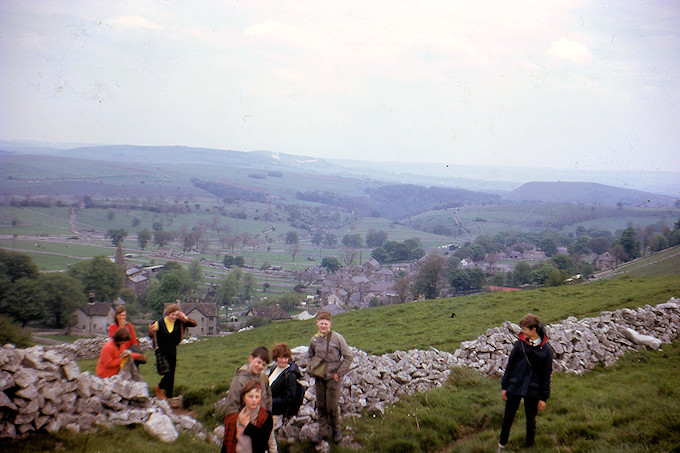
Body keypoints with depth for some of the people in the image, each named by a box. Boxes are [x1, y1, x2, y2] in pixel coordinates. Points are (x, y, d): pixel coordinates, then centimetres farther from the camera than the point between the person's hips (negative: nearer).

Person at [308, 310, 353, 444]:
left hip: (333, 378, -4)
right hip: (319, 378, 4)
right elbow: (310, 357, 22)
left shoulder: (337, 338, -9)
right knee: (321, 406, 9)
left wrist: (339, 373, -7)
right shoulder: (314, 340, 3)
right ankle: (323, 431, 23)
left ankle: (336, 430, 19)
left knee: (332, 406, -2)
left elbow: (348, 356, -5)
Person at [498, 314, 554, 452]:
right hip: (514, 387, 1)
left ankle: (530, 445, 29)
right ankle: (502, 443, 28)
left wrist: (544, 397, 0)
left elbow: (547, 375, 0)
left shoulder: (546, 350, -5)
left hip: (532, 391, -1)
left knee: (531, 419, 11)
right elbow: (510, 365, 5)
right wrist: (504, 386, 5)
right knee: (508, 416, 9)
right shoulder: (520, 344, -2)